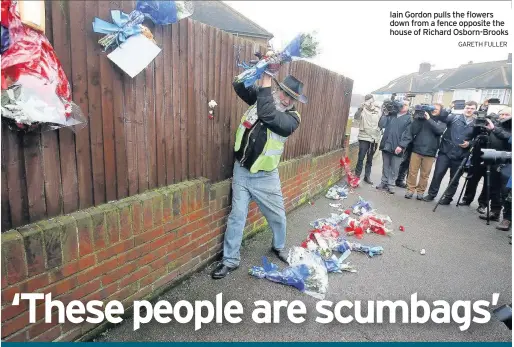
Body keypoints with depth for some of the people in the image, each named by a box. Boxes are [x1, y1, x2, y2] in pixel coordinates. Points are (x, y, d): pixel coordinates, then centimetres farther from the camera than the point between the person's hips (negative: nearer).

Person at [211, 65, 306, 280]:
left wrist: (266, 81, -26)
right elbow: (239, 85, 0)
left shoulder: (292, 119, -11)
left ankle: (279, 247, 42)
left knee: (277, 216, 12)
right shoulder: (262, 99, 3)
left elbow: (267, 115, -29)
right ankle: (230, 260, 19)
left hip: (265, 177, -2)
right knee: (237, 216, 5)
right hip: (241, 171, 2)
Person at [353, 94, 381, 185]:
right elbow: (356, 116, -23)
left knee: (370, 160, 12)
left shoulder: (378, 110, 7)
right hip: (364, 138, -4)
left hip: (374, 139, 4)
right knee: (361, 158, -5)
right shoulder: (363, 110, -5)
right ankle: (357, 176, 4)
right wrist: (361, 108, -38)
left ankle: (367, 176, 22)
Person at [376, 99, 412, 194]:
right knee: (385, 166, 13)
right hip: (386, 145, 3)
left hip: (397, 147, -3)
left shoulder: (409, 118, 0)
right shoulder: (391, 114, 12)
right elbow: (381, 125, 4)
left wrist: (401, 146, -18)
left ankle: (391, 185, 14)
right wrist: (385, 114, -4)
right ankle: (384, 182, 24)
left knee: (394, 168, 4)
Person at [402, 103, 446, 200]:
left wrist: (429, 119, -15)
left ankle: (420, 191, 17)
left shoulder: (442, 122, 8)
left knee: (425, 174, 6)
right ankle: (410, 189, 13)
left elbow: (439, 130, -14)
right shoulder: (422, 118, 7)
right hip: (416, 149, 0)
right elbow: (413, 131, -2)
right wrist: (418, 118, -10)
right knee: (412, 172, 2)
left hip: (430, 152, 0)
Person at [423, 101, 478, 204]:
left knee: (454, 179, 10)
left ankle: (448, 197, 24)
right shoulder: (455, 117, 3)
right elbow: (442, 117, -14)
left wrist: (469, 143, -8)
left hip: (460, 156, 2)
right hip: (445, 152, -1)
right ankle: (431, 194, 14)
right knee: (438, 174, -1)